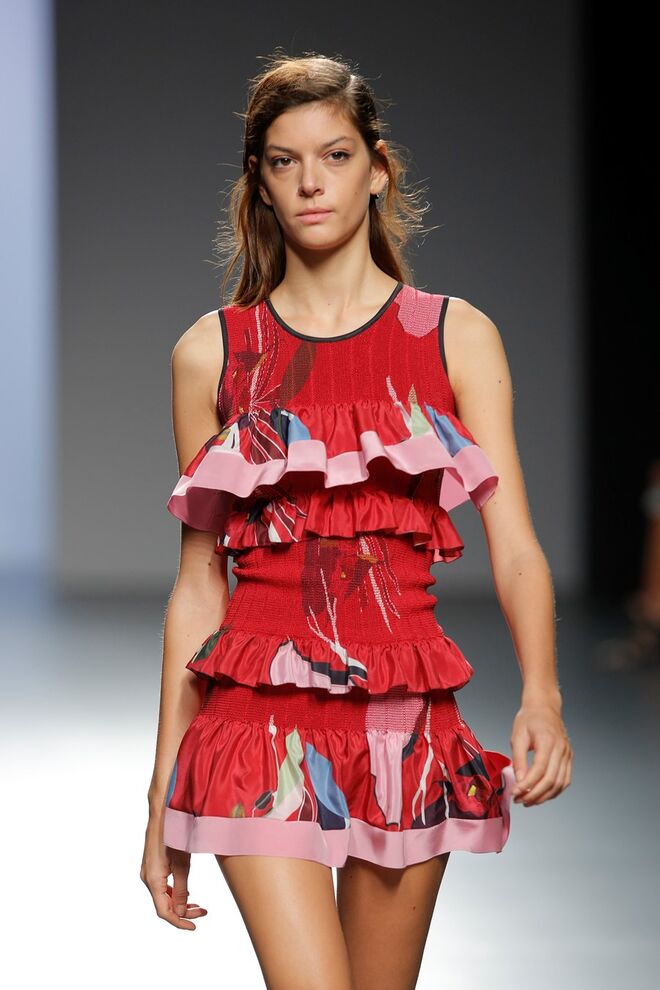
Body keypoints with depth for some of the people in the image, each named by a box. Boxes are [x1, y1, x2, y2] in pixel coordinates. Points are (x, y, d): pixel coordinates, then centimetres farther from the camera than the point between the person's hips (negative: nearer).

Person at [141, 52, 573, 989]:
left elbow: (515, 546, -2)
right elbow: (199, 581, 8)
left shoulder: (457, 338, 5)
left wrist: (542, 697, -22)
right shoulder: (212, 352, 6)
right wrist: (163, 796, 7)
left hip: (407, 720, 1)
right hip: (262, 711, -1)